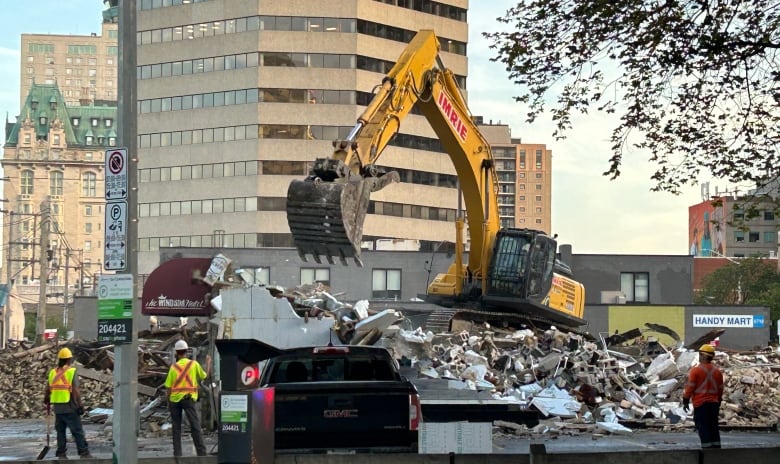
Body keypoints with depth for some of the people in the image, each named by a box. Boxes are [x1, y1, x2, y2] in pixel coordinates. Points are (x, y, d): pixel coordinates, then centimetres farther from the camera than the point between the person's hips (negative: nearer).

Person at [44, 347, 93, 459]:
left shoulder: (52, 372, 8)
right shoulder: (72, 372, -9)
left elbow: (48, 390, 13)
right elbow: (75, 391, -15)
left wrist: (47, 404, 25)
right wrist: (80, 405, -12)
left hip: (57, 408, 5)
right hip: (70, 408, -5)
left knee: (60, 431, 12)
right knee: (77, 431, -3)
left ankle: (61, 454, 11)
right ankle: (84, 453, -6)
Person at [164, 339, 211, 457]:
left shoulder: (174, 367, -3)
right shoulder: (194, 364, -3)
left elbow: (169, 387, -3)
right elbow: (204, 376, 12)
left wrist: (168, 402, 9)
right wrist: (208, 363, 27)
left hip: (175, 399, 1)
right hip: (188, 398, -1)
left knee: (176, 427, 10)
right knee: (195, 425, -1)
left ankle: (177, 453, 9)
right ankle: (201, 452, -8)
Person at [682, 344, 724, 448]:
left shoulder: (696, 370, -9)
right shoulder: (717, 371, 8)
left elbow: (689, 387, -8)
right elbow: (720, 389, 15)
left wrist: (685, 402, 1)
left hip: (700, 404, -5)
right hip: (714, 404, 5)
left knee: (703, 428, -4)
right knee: (714, 428, 11)